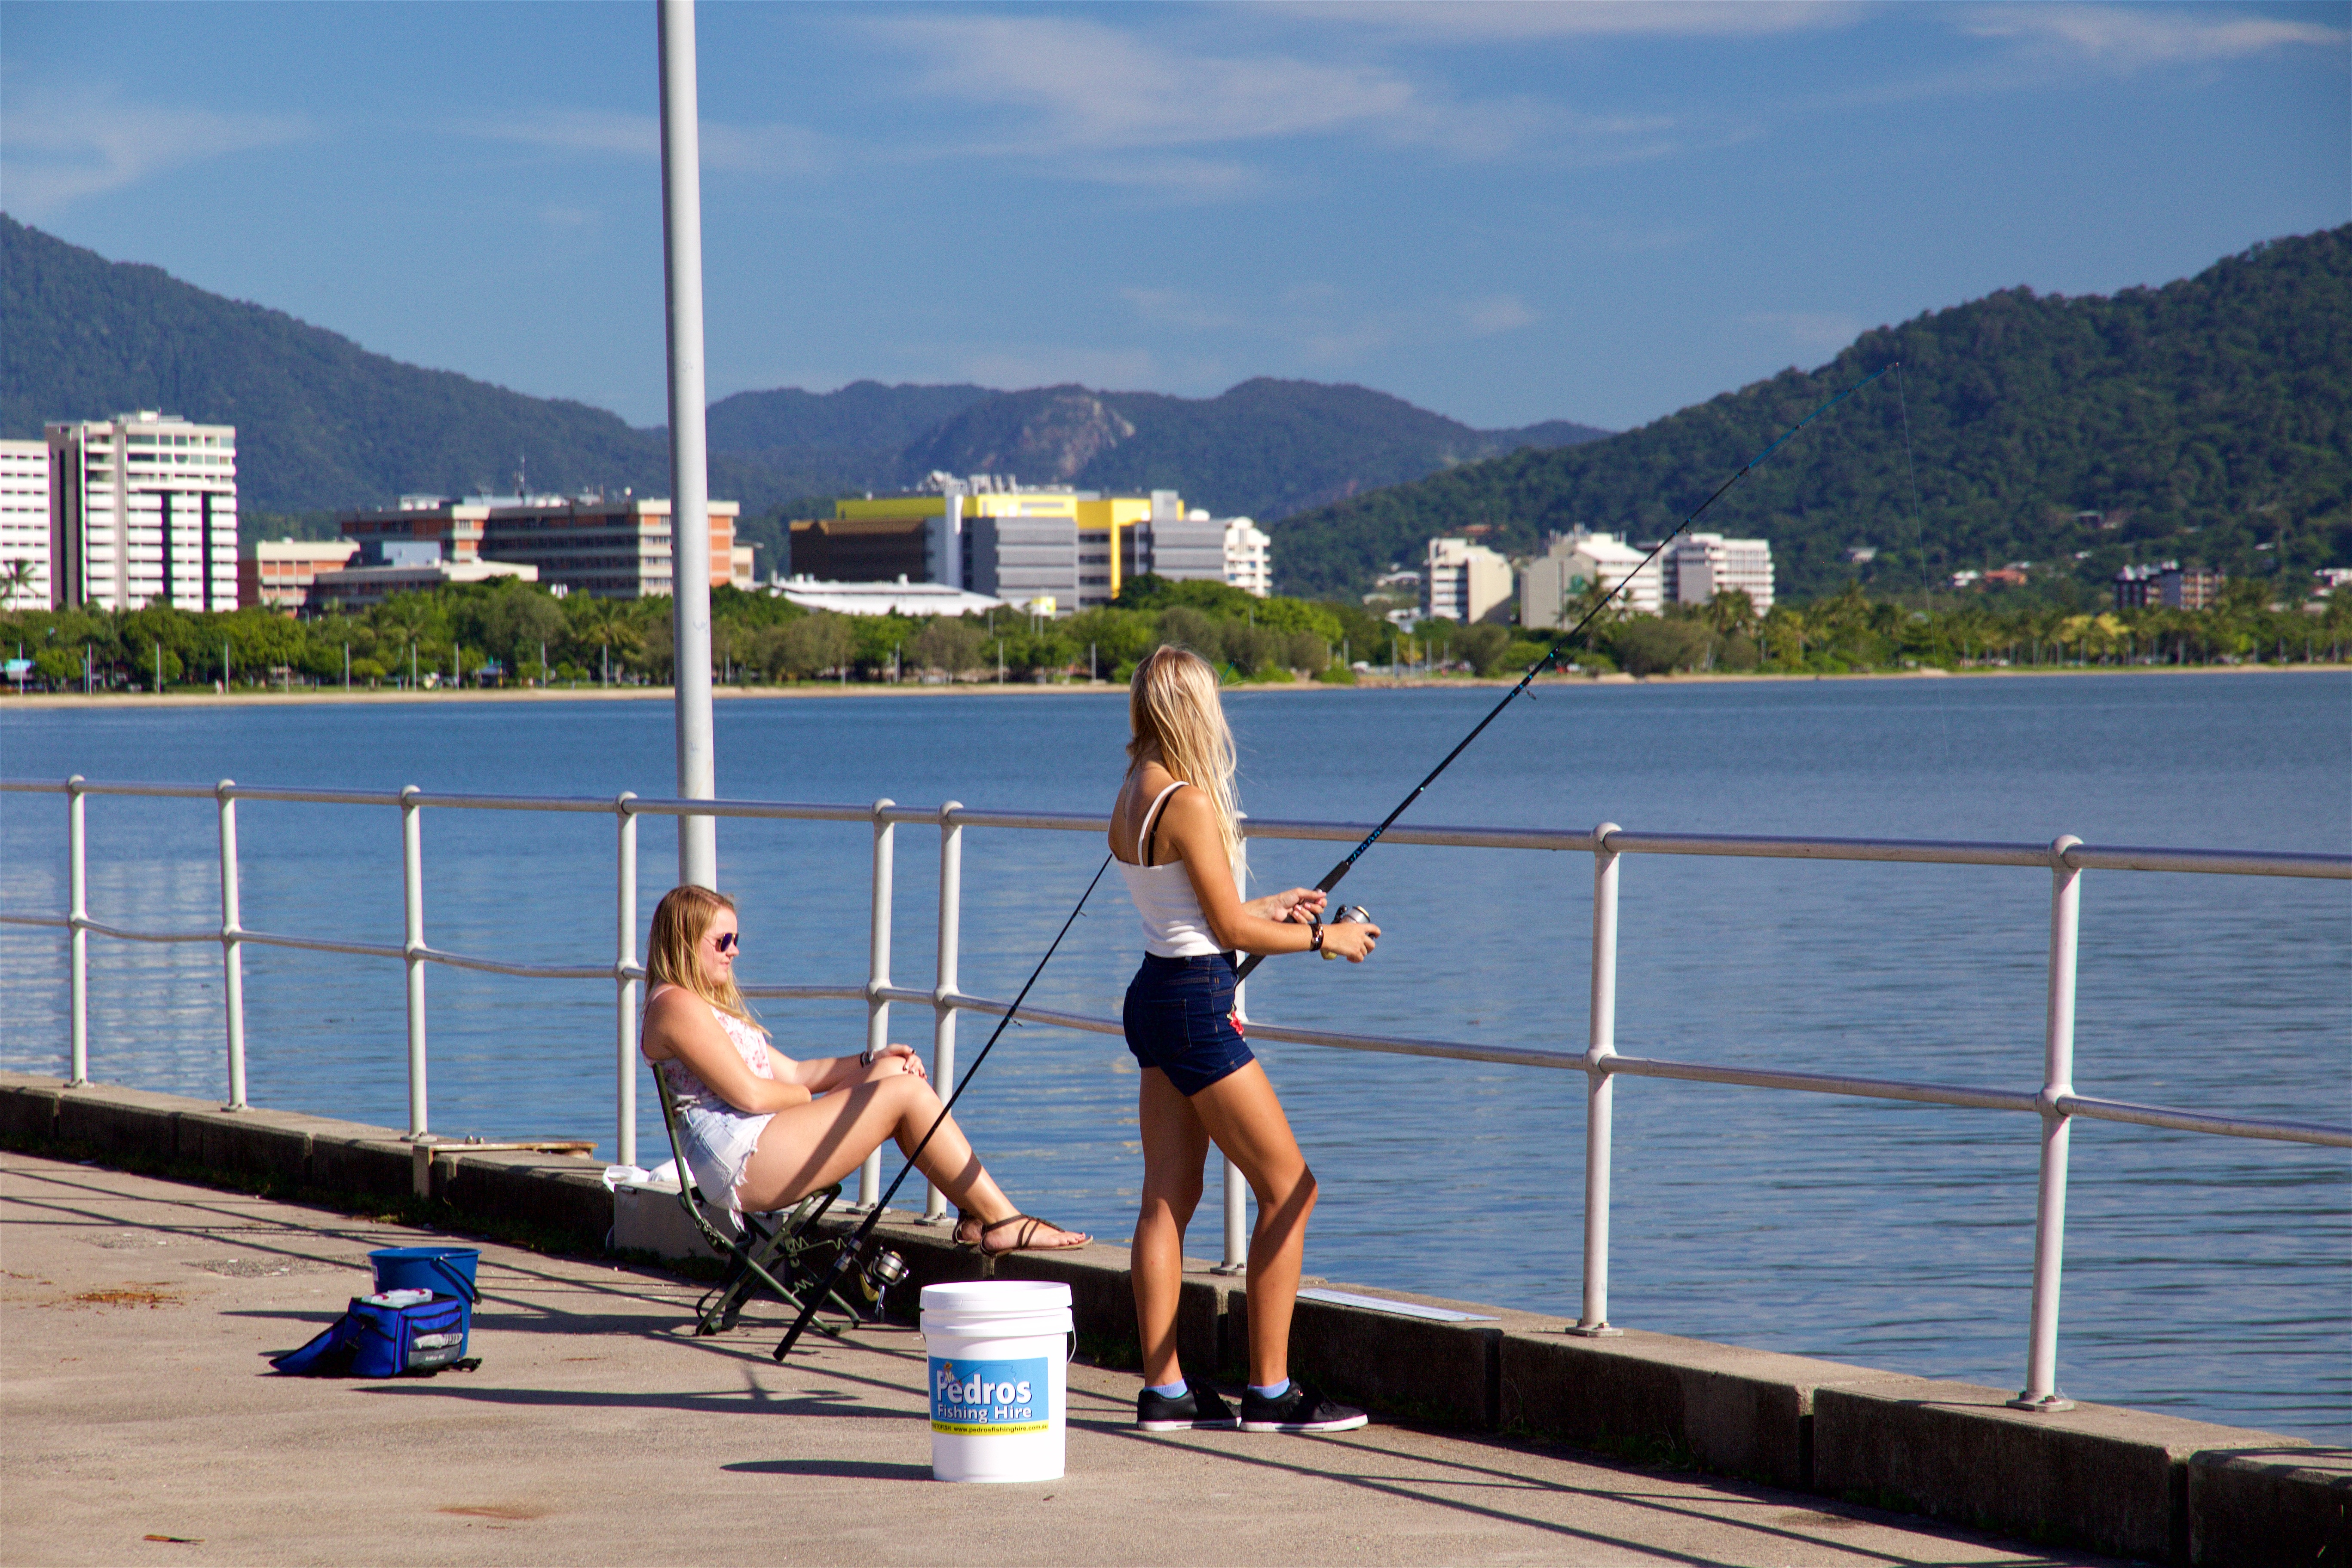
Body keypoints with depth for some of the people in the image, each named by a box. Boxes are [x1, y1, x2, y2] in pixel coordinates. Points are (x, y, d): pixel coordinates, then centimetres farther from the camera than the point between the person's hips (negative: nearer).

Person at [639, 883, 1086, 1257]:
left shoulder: (711, 1007, 27)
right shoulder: (676, 1006, -8)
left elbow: (790, 1073, 23)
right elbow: (748, 1094, -17)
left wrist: (872, 1062, 11)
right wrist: (804, 1097, 3)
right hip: (741, 1161, -11)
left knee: (894, 1072, 5)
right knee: (906, 1093, -12)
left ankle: (976, 1213, -5)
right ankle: (1003, 1223, -10)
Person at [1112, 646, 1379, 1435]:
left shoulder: (1132, 799, 10)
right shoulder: (1189, 802, -17)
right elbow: (1230, 930, -15)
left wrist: (1271, 907, 28)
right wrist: (1324, 938, -3)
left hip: (1157, 996, 9)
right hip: (1197, 1005, -9)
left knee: (1168, 1199, 9)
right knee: (1289, 1189, -2)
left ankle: (1164, 1389, 10)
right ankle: (1271, 1391, -1)